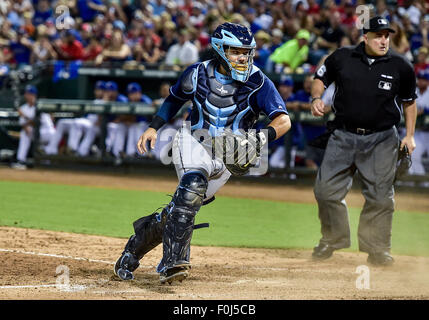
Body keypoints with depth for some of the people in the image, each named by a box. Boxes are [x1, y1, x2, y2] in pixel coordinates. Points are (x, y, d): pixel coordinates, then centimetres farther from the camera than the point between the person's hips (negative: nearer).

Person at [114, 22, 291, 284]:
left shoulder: (258, 83, -12)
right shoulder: (199, 73, -5)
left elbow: (284, 120, -22)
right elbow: (175, 98, 16)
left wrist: (265, 135, -42)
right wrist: (154, 127, 4)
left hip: (226, 157, 1)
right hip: (193, 143, -1)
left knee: (180, 210, 0)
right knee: (194, 184, -32)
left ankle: (134, 250, 25)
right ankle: (172, 262, -33)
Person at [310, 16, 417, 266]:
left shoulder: (401, 66, -3)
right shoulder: (341, 58, -2)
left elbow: (409, 101, 10)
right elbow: (321, 78, 14)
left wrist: (410, 135, 6)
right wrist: (316, 98, -7)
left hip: (382, 140, -1)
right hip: (343, 136, 1)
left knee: (380, 196, -1)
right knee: (326, 190, 1)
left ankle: (377, 249, 13)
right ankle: (332, 240, 21)